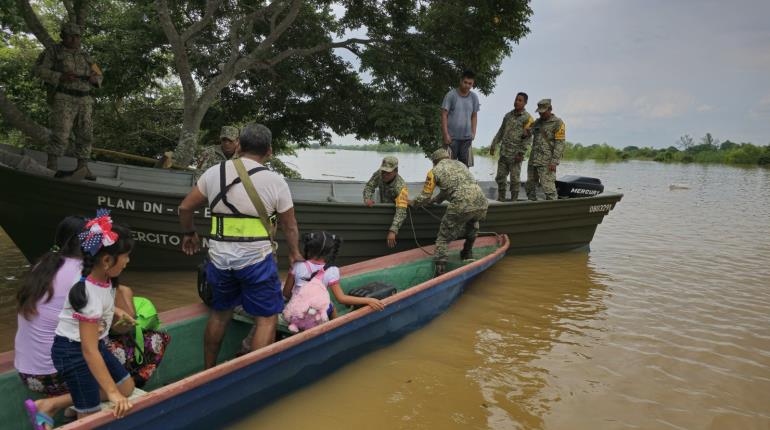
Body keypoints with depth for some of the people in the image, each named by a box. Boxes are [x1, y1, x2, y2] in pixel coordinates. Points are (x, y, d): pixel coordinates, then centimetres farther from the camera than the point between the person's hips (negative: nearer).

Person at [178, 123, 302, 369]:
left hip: (219, 258, 5)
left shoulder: (214, 172, 4)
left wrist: (190, 233, 30)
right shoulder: (275, 181, -6)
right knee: (267, 319, 6)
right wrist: (294, 253, 20)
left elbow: (185, 208, 12)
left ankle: (208, 372, 35)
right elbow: (290, 226, 2)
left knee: (220, 313, 23)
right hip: (256, 259, -5)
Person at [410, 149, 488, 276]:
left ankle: (440, 271, 1)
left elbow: (424, 198, 16)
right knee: (472, 224, 38)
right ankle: (467, 254, 44)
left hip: (461, 206, -5)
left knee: (443, 238, 9)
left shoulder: (434, 171, 14)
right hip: (482, 203, 5)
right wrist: (435, 200, 51)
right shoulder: (460, 164, 31)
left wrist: (413, 203, 36)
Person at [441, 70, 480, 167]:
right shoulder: (451, 95, -4)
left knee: (464, 165, 4)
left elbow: (474, 116, 15)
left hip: (467, 137, 4)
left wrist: (473, 133, 5)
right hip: (452, 137, -4)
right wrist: (446, 134, -10)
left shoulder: (474, 97, 8)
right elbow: (444, 115, -5)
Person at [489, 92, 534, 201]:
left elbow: (528, 138, -11)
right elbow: (501, 132, 19)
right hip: (503, 152, 6)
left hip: (515, 154, -6)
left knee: (514, 179, 1)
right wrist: (493, 145, 14)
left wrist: (521, 153, -16)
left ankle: (514, 201, 9)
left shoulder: (528, 118, -6)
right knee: (500, 177, 9)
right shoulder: (508, 115, 12)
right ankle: (500, 200, 19)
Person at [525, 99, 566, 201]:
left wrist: (554, 162, -17)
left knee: (548, 187, -14)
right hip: (533, 161, 7)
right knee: (529, 186, 11)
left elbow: (559, 144, -9)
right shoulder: (537, 122, 17)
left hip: (546, 163, -7)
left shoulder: (558, 123, -3)